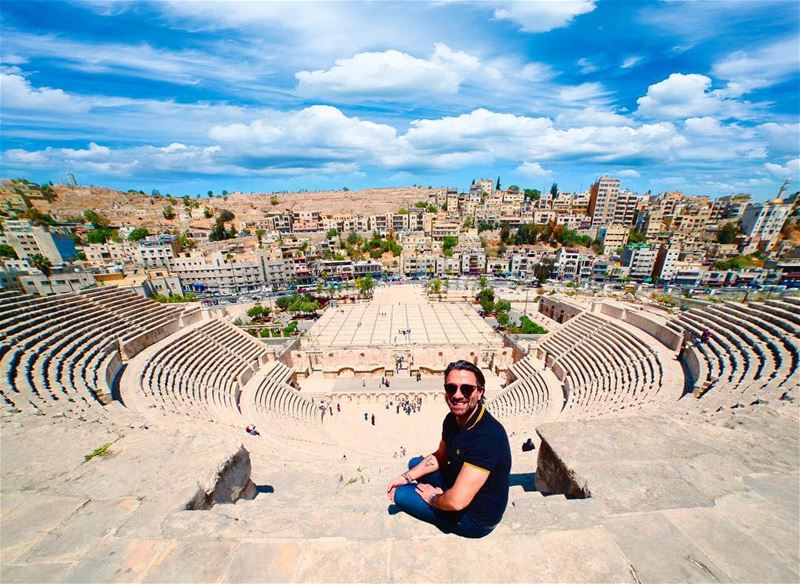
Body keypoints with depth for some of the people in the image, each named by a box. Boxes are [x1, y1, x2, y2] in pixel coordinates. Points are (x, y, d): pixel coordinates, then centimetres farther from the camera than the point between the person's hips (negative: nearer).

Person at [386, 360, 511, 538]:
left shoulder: (487, 435, -36)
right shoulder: (453, 419, -10)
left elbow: (457, 501, -35)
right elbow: (440, 456, 8)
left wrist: (432, 497, -14)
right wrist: (407, 476, 0)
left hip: (475, 518, -7)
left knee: (401, 494, -5)